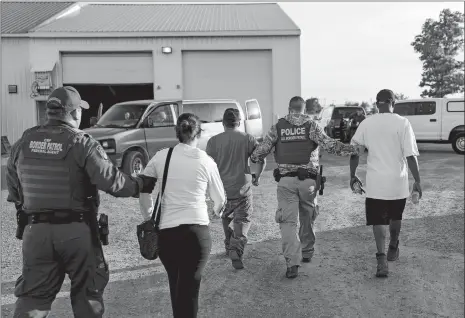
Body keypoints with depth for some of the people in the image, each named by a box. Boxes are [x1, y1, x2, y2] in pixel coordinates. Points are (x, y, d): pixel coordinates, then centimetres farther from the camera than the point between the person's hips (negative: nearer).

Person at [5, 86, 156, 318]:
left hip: (36, 230, 4)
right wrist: (140, 185, -3)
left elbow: (13, 190, 11)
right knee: (87, 292, 14)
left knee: (32, 295, 12)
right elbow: (111, 181, -18)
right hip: (77, 230, -4)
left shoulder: (24, 142, 4)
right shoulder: (81, 143, -12)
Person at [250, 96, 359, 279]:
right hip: (308, 179, 1)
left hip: (285, 180, 0)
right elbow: (329, 145, -9)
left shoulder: (278, 127, 5)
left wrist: (251, 159, 24)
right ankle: (307, 252, 34)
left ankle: (292, 263, -9)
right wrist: (353, 150, -3)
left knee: (288, 222, 0)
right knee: (307, 218, 19)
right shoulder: (311, 126, 1)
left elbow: (261, 150, 5)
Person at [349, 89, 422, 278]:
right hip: (398, 182, 0)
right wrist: (417, 180, -4)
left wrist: (353, 175, 14)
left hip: (375, 182, 1)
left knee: (378, 220, 5)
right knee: (395, 217, 21)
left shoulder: (366, 124, 0)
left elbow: (354, 152, 3)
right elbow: (411, 155, -12)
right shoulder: (402, 123, -8)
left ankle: (382, 259, -8)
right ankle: (393, 249, 39)